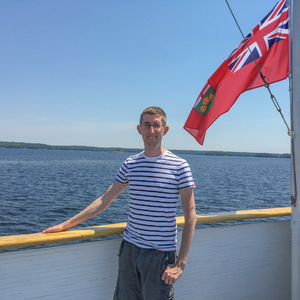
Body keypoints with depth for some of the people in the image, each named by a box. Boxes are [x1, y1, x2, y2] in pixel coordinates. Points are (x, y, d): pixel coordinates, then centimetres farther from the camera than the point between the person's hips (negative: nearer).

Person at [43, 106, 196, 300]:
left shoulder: (179, 166, -7)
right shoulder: (130, 164, 5)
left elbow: (190, 215, -8)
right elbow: (104, 200, 10)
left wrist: (181, 263, -13)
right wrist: (66, 224, 10)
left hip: (160, 253, -4)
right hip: (129, 247, 4)